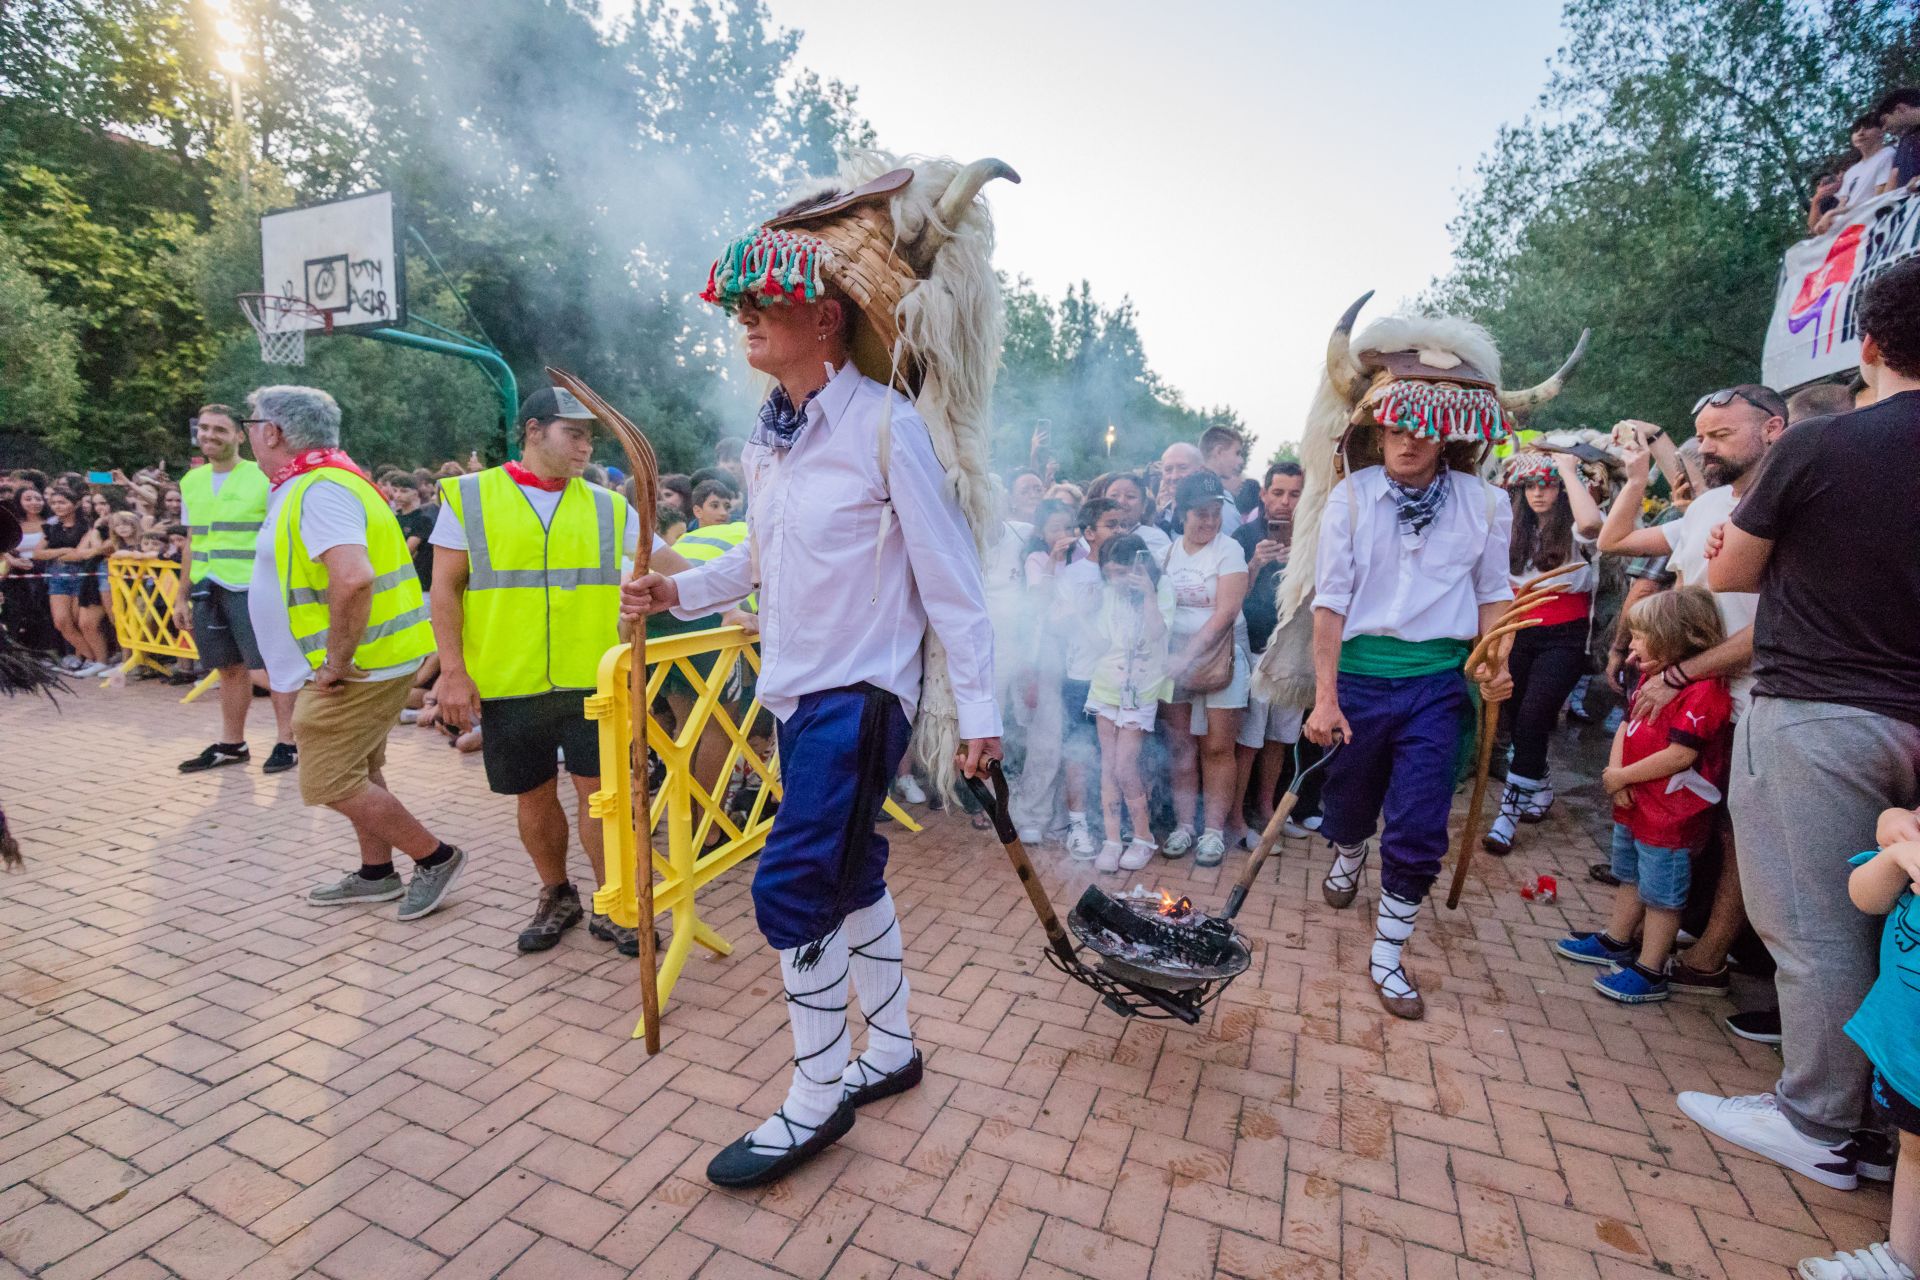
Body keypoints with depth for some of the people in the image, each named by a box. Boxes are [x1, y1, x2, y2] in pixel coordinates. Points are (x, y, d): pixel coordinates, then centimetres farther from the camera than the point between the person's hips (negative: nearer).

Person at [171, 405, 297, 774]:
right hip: (207, 590, 6)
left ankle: (285, 742, 3)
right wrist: (181, 595, 16)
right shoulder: (191, 481, 14)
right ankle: (232, 744, 22)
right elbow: (192, 542, 19)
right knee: (230, 668, 12)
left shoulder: (262, 478, -4)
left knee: (273, 665, -4)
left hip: (253, 588, -6)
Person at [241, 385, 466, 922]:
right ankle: (376, 873, 33)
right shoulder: (314, 483, 15)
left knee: (330, 782, -4)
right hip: (370, 660, 10)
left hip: (355, 669, -10)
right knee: (357, 773, 19)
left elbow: (353, 578, -37)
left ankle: (436, 858, 7)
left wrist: (337, 662, -26)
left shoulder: (318, 490, -20)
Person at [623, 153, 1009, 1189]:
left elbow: (950, 576, -14)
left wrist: (976, 706, -13)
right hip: (797, 689, 8)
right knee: (850, 877, 17)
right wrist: (681, 589, 8)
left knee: (792, 888, -5)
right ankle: (891, 1051, 37)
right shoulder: (773, 433, 9)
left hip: (861, 694, -8)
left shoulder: (888, 425, -15)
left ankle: (816, 1100, 18)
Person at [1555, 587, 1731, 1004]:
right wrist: (1616, 774, -7)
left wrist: (1622, 776, -17)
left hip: (1671, 816, -9)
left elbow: (1680, 754, -27)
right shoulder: (1653, 677, 7)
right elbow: (1626, 725, 8)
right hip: (1634, 806, 9)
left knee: (1661, 894, 4)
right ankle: (1615, 943, 40)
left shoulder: (1703, 688, -22)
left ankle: (1649, 972, 16)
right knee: (1630, 879, 24)